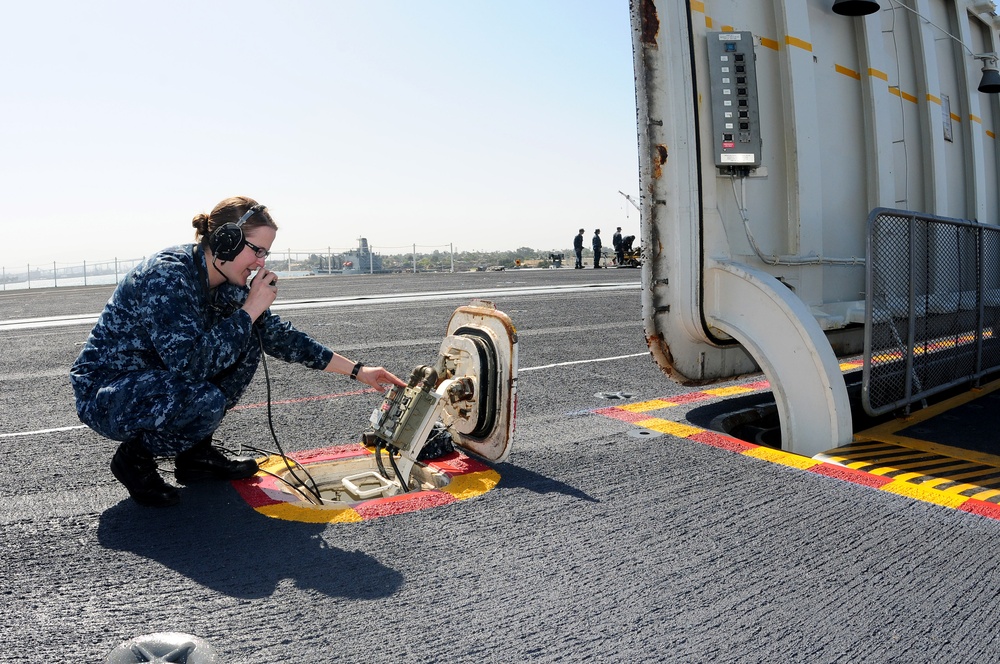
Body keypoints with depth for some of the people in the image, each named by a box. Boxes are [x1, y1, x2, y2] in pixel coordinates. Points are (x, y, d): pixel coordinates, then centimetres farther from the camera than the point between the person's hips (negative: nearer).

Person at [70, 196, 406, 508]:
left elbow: (278, 335, 3)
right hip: (104, 394, -8)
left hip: (159, 376, 8)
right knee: (205, 401, -34)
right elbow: (189, 361, -37)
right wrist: (250, 310, -28)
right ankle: (135, 456, -2)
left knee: (246, 340, -6)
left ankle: (195, 453, 5)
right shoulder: (167, 275, -27)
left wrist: (357, 370, 0)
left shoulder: (226, 285, -3)